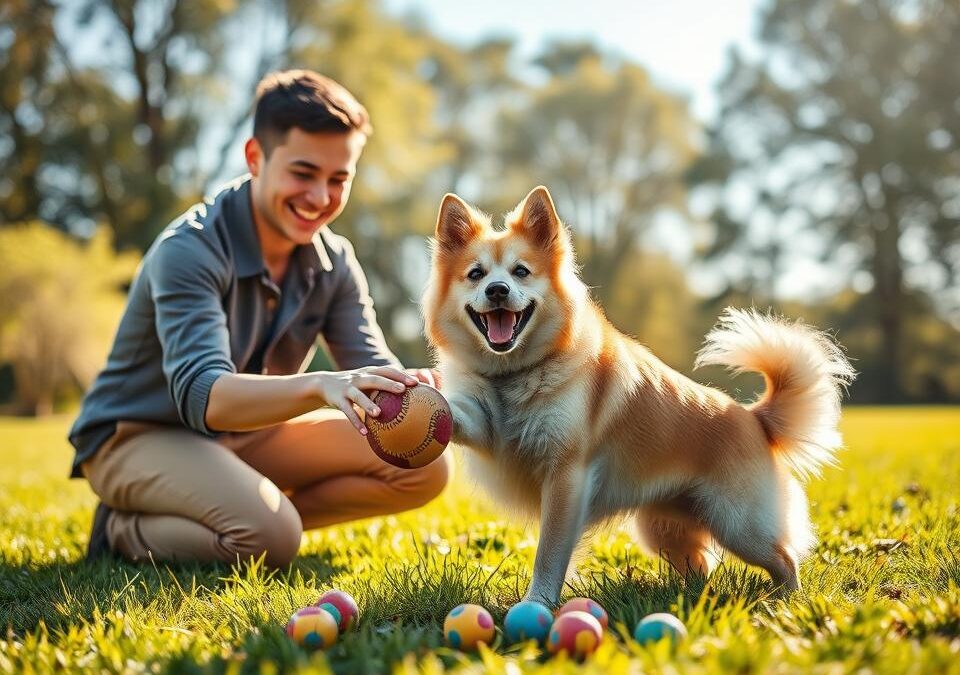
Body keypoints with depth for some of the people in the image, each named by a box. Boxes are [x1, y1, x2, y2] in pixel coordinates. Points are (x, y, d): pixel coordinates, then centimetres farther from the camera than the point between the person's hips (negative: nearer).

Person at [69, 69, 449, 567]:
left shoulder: (334, 262, -4)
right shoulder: (190, 250, -24)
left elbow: (373, 371, -10)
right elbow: (202, 395, -37)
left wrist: (409, 387, -36)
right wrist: (318, 387, -55)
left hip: (247, 434, 6)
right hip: (138, 436, -6)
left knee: (424, 469, -10)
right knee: (270, 536, -34)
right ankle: (126, 531, -7)